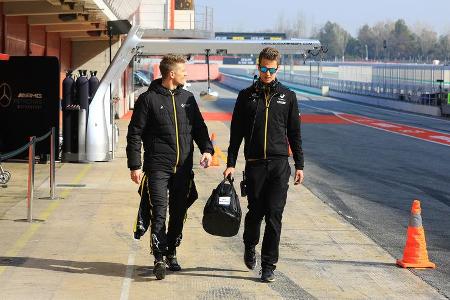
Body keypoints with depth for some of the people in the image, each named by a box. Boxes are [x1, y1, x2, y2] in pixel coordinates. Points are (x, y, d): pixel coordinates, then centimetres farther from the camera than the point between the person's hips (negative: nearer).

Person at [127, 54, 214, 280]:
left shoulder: (187, 98, 12)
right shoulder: (148, 99, -3)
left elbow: (199, 127, 18)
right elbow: (134, 134, -2)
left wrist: (207, 149, 0)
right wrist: (135, 166, -7)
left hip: (183, 168, 5)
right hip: (158, 167, -5)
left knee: (179, 212, 9)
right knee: (159, 212, -12)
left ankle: (171, 253, 24)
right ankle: (159, 259, -13)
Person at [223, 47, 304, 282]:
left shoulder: (287, 96, 9)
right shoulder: (246, 96, 7)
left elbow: (294, 133, 12)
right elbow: (236, 133, 8)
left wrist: (299, 165, 8)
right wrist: (230, 163, 2)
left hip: (280, 165, 0)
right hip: (254, 164, 0)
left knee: (274, 215, -5)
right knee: (255, 212, 5)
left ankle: (268, 265, 1)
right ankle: (250, 246, 34)